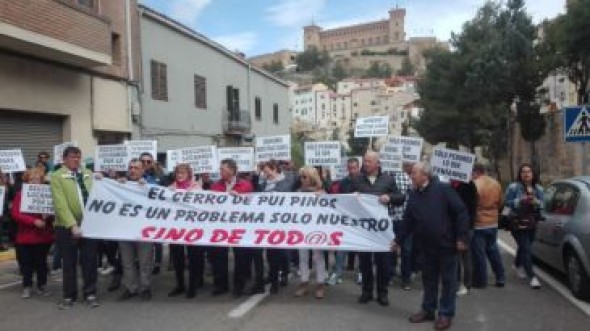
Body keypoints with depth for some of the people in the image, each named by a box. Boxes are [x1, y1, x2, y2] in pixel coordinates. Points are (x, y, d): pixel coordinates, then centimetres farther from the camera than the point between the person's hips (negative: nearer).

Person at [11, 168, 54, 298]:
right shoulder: (20, 195, -3)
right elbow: (15, 214, -11)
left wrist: (48, 216, -16)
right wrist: (34, 221, -21)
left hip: (44, 236, 2)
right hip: (26, 236, -1)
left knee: (41, 262, 10)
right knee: (26, 263, 6)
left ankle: (42, 286, 20)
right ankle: (27, 287, 18)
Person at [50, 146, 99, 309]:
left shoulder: (88, 174, 11)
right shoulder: (57, 176, -3)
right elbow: (60, 204, -12)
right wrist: (72, 225, -19)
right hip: (67, 227, -3)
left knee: (90, 261, 6)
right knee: (69, 263, 7)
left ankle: (90, 293, 18)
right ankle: (69, 296, 20)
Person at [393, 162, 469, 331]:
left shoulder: (443, 189, -12)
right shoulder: (414, 195, 6)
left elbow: (461, 212, -13)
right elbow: (407, 220, 11)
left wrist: (462, 237, -16)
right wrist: (398, 239, 10)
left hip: (446, 244, -5)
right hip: (426, 246, 6)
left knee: (448, 280, 7)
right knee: (428, 279, 16)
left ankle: (446, 313, 18)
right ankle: (428, 310, 29)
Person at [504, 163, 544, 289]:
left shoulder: (538, 188, 5)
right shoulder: (514, 187, -10)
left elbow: (541, 205, 7)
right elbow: (507, 202, -10)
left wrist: (535, 201, -15)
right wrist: (521, 201, -23)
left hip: (532, 223, 6)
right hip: (518, 223, -5)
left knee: (523, 247, 20)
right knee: (526, 249, -12)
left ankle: (517, 265, 47)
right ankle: (532, 277, -11)